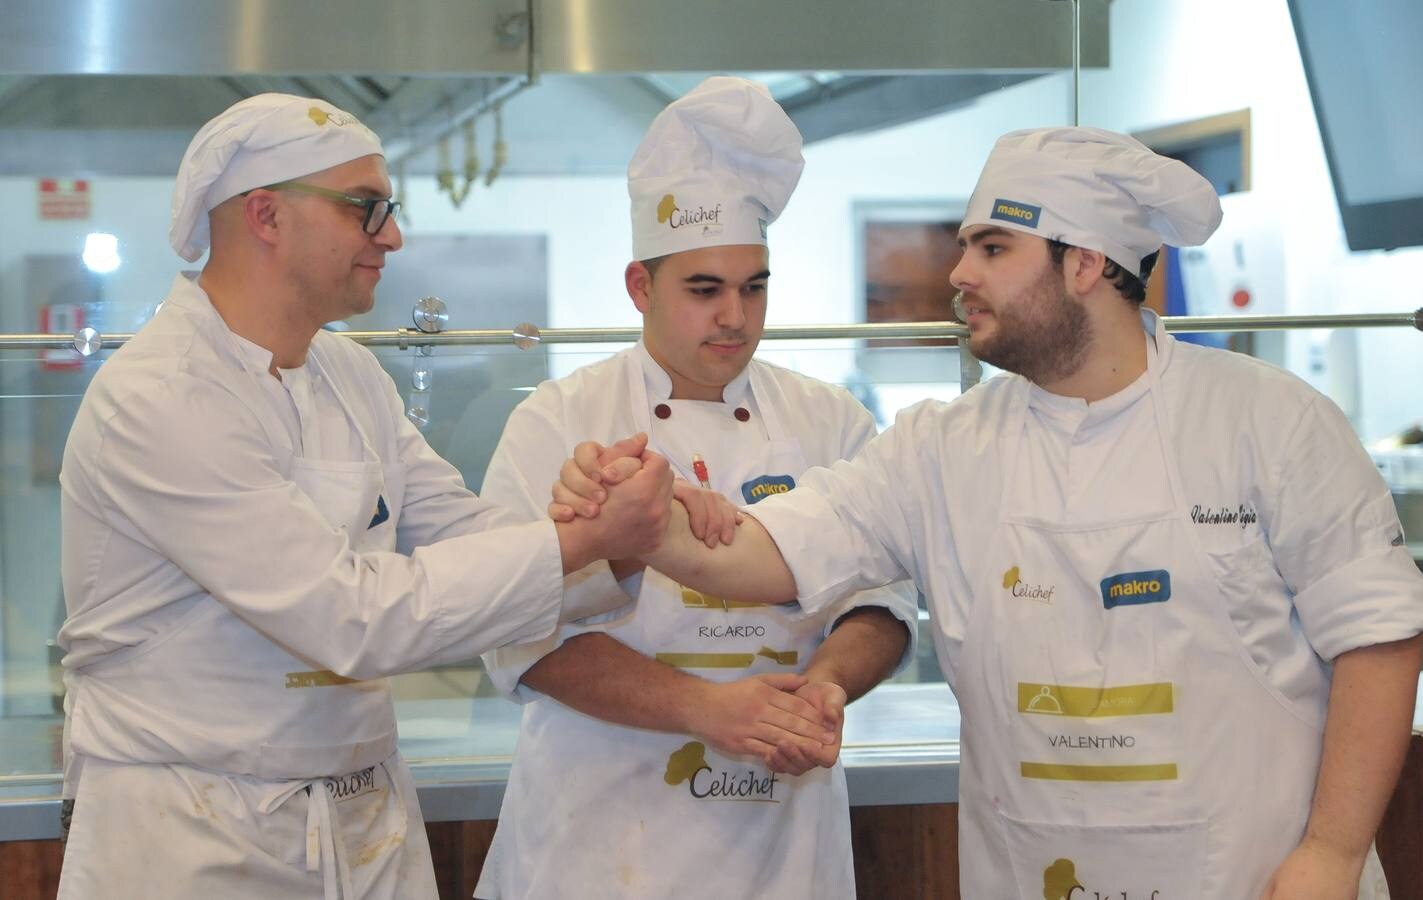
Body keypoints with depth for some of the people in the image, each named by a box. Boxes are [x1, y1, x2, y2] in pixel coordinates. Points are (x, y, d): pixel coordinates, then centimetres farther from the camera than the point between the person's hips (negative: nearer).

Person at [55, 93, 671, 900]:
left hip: (369, 827, 8)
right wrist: (578, 542, -20)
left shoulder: (353, 377, 10)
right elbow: (353, 616, -23)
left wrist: (639, 543, -13)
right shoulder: (155, 402, -19)